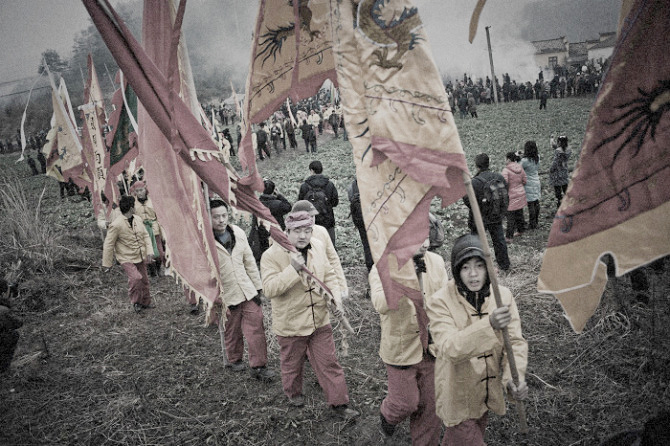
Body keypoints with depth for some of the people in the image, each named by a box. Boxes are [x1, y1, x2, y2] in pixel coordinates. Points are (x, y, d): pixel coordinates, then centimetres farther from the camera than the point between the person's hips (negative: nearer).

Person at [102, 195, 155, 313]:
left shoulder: (138, 220, 2)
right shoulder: (116, 225, -19)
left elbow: (145, 236, 10)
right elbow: (108, 245, -12)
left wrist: (149, 251, -3)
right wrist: (106, 264, -8)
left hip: (140, 257, 7)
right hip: (126, 259, -7)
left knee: (144, 280, 13)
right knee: (135, 278, -23)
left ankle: (145, 302, 32)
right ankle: (135, 301, 0)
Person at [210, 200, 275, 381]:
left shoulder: (238, 233, -1)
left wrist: (258, 285, 11)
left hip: (248, 291, 3)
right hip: (227, 296, -3)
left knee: (256, 329, 2)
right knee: (232, 332, 14)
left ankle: (259, 366, 16)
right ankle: (235, 360, 39)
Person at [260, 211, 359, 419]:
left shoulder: (318, 248, -2)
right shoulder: (272, 256, -19)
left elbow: (329, 275, 11)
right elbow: (269, 288, -28)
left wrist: (335, 294, -5)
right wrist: (293, 269, -37)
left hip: (319, 320, 4)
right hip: (290, 324, -3)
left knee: (329, 363, 10)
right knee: (292, 364, 18)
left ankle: (339, 402, 22)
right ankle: (293, 392, 45)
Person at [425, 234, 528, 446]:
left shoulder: (503, 296, -10)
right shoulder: (440, 301, -23)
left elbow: (515, 342, -12)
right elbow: (448, 347, -34)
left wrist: (514, 377, -30)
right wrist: (489, 325, -48)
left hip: (487, 392, 5)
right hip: (458, 395, -5)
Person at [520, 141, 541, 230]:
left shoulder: (525, 161, -22)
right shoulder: (537, 158, 0)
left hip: (529, 184, -7)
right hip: (537, 182, 7)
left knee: (531, 204, -1)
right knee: (536, 203, 15)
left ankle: (532, 224, 6)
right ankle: (536, 222, 26)